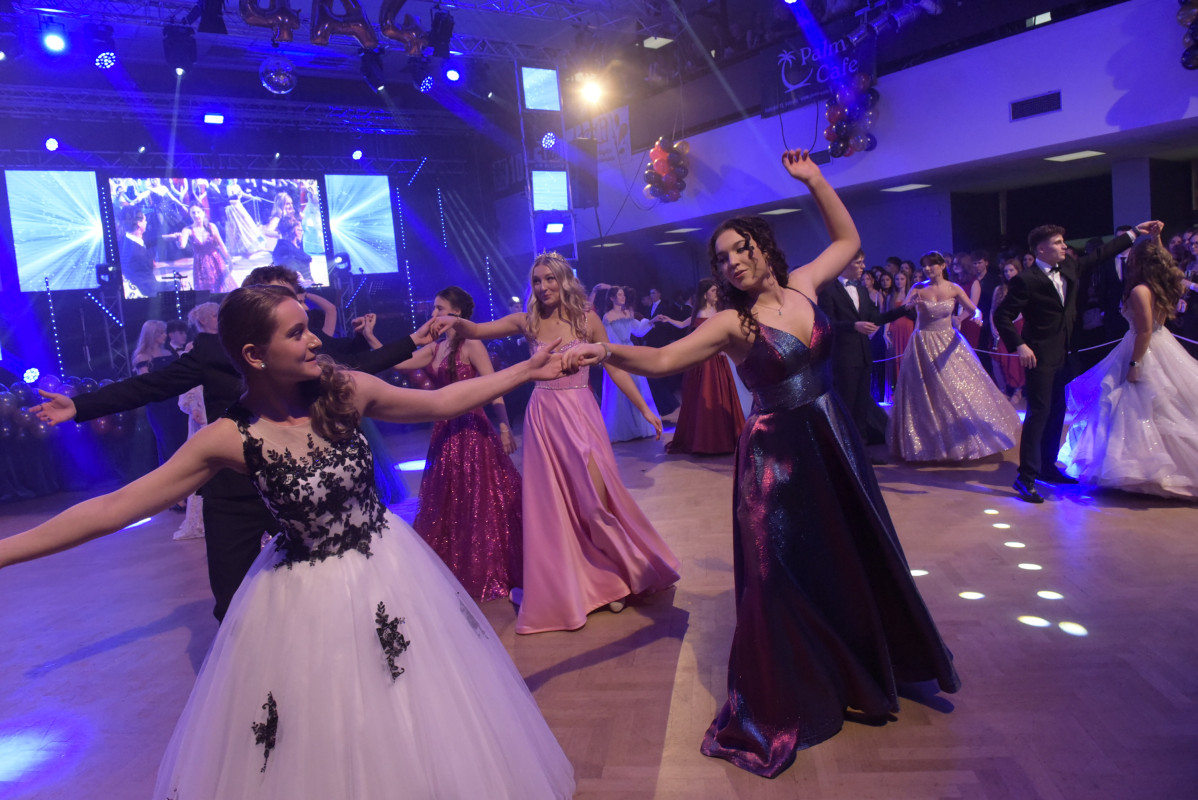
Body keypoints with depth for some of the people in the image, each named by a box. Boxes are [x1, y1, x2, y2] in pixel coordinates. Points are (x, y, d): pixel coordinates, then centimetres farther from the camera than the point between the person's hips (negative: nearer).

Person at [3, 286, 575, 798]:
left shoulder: (346, 390, -12)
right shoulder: (232, 439, -18)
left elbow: (440, 402, 0)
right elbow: (112, 509, -13)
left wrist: (525, 371, 3)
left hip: (391, 567, 3)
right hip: (308, 594, -2)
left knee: (417, 722, 19)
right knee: (324, 743, 15)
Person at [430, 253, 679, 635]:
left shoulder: (587, 319, -2)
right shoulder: (527, 322, 3)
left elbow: (615, 367, 1)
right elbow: (478, 331, -1)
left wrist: (644, 408, 0)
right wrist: (456, 322, -23)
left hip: (580, 414, -2)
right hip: (543, 417, 2)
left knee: (595, 497, -3)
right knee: (551, 503, 7)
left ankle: (620, 574, 21)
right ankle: (562, 588, 22)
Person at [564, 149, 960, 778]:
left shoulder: (800, 287, 3)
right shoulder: (730, 322, -11)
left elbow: (847, 240, 18)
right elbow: (662, 359, -21)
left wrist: (814, 180, 12)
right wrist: (608, 352, -38)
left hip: (834, 442, 6)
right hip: (777, 455, -5)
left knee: (854, 559, 19)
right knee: (783, 577, 2)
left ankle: (863, 673, 45)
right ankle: (779, 710, 20)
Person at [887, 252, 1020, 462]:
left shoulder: (953, 289, 1)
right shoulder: (918, 288, 0)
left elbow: (975, 310, -3)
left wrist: (976, 316, -25)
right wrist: (912, 304, -32)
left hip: (948, 344, 1)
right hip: (923, 344, 0)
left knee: (958, 392, 3)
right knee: (925, 395, 2)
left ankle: (965, 441, 18)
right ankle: (931, 444, 13)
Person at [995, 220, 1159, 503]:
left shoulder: (1069, 267, 6)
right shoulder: (1026, 280, -16)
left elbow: (1100, 254, 21)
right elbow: (1001, 315, -17)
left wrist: (1134, 233, 23)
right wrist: (1018, 346, -22)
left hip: (1061, 353, 9)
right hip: (1039, 355, -8)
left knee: (1057, 411, 15)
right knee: (1039, 412, -10)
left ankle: (1047, 467, 28)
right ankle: (1025, 478, -7)